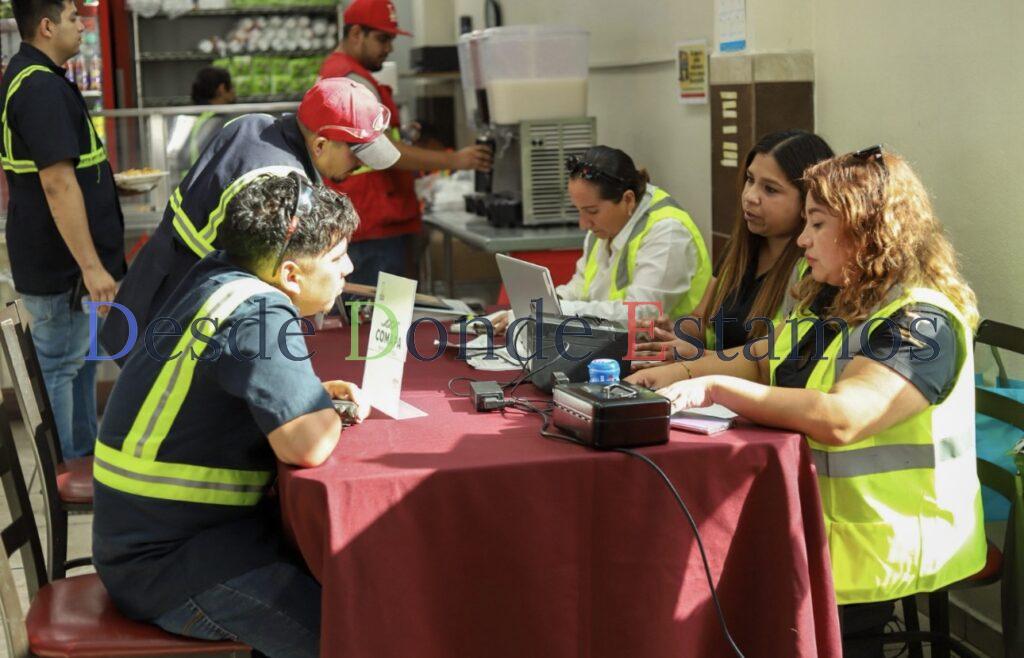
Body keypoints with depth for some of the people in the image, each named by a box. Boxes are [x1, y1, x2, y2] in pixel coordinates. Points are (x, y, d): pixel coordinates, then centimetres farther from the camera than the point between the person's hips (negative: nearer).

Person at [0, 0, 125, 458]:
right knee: (59, 367, -1)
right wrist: (91, 265, -25)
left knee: (78, 359, 19)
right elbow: (58, 184, -27)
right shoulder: (43, 88, -22)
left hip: (57, 259, 10)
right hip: (61, 264, -10)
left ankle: (82, 452, 31)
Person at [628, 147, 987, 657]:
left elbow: (839, 418, -30)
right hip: (807, 516, 8)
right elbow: (762, 359, 24)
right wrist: (682, 372, 6)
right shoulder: (829, 300, 13)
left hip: (885, 543, -8)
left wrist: (715, 389, -26)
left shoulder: (922, 322, -17)